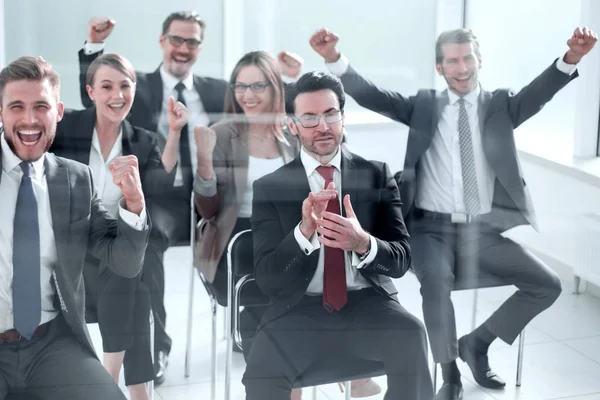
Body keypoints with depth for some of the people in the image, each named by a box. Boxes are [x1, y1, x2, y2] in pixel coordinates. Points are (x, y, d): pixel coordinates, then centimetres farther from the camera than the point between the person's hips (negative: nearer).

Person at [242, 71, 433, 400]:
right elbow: (266, 279, -3)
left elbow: (401, 259, 1)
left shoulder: (377, 175, 6)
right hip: (299, 309, -1)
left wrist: (363, 243, -23)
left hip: (368, 303, 1)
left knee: (411, 338, -31)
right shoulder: (269, 187, 4)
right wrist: (304, 231, -23)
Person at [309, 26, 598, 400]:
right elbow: (370, 95, -4)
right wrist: (333, 57, -21)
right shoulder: (424, 105, 8)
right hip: (433, 228, -2)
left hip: (484, 231, 2)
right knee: (436, 281, -32)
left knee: (548, 285, -10)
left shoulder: (501, 105, 8)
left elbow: (540, 91, -12)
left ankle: (476, 342, 10)